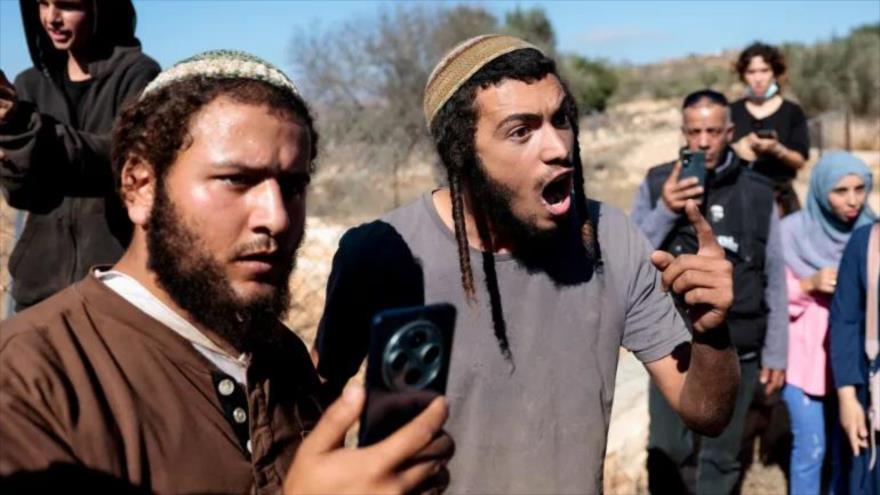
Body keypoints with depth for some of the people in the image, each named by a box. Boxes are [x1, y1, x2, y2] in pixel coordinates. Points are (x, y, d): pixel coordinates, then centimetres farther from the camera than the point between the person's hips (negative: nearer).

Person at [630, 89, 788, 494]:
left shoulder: (757, 193, -1)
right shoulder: (657, 184, -2)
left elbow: (774, 280, 4)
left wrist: (775, 353, 5)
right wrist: (664, 212, -17)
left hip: (736, 352, 1)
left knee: (721, 461, 10)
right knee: (665, 454, 3)